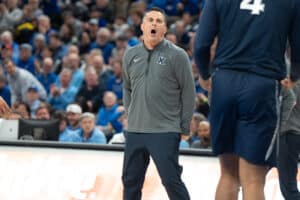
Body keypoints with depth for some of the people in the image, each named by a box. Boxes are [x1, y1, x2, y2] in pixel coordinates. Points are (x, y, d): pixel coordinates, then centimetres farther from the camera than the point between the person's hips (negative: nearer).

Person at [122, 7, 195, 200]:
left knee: (171, 180, -9)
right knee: (131, 180, 11)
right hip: (135, 131, 5)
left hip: (165, 132, -5)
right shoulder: (131, 55, 8)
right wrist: (131, 114, 15)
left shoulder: (177, 55, -5)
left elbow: (188, 92, -3)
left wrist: (184, 127, -3)